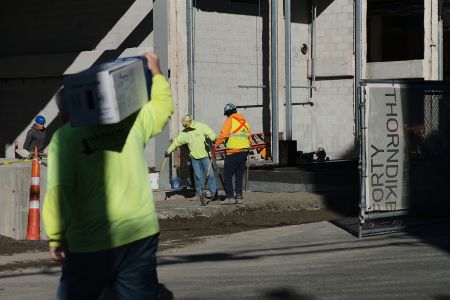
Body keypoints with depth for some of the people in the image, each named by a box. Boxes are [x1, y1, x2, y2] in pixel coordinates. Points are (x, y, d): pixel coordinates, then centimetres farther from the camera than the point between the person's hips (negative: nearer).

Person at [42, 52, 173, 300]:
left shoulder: (65, 136, -7)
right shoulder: (131, 122, 4)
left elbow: (58, 190, -17)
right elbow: (164, 105, 24)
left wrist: (56, 238, -9)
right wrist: (156, 71, 37)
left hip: (91, 243, -3)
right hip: (141, 234, 3)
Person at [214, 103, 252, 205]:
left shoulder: (230, 120, -4)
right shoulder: (244, 121, 16)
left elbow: (223, 135, -13)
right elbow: (249, 136, 18)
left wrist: (216, 145, -6)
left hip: (233, 152, -7)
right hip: (244, 151, 7)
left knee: (227, 175, -1)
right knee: (239, 176, 13)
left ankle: (230, 197, -6)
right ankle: (239, 197, 10)